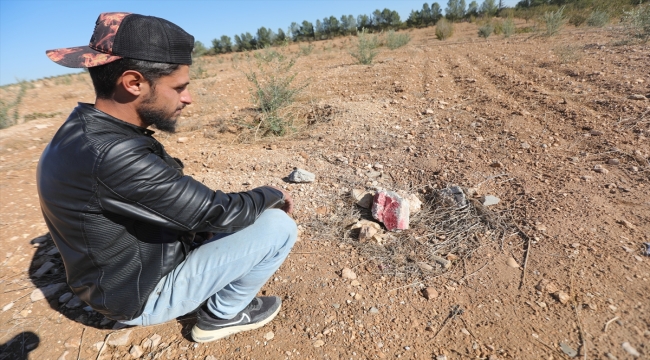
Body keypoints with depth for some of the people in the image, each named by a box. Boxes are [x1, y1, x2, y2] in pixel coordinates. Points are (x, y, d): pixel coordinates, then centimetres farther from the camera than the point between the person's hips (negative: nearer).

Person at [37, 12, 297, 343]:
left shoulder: (84, 133, -3)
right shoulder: (111, 154, -34)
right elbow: (220, 213, -28)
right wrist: (274, 194, -9)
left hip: (133, 267, 8)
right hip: (143, 294, -8)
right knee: (279, 226, -15)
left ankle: (218, 298, 18)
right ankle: (222, 314, 7)